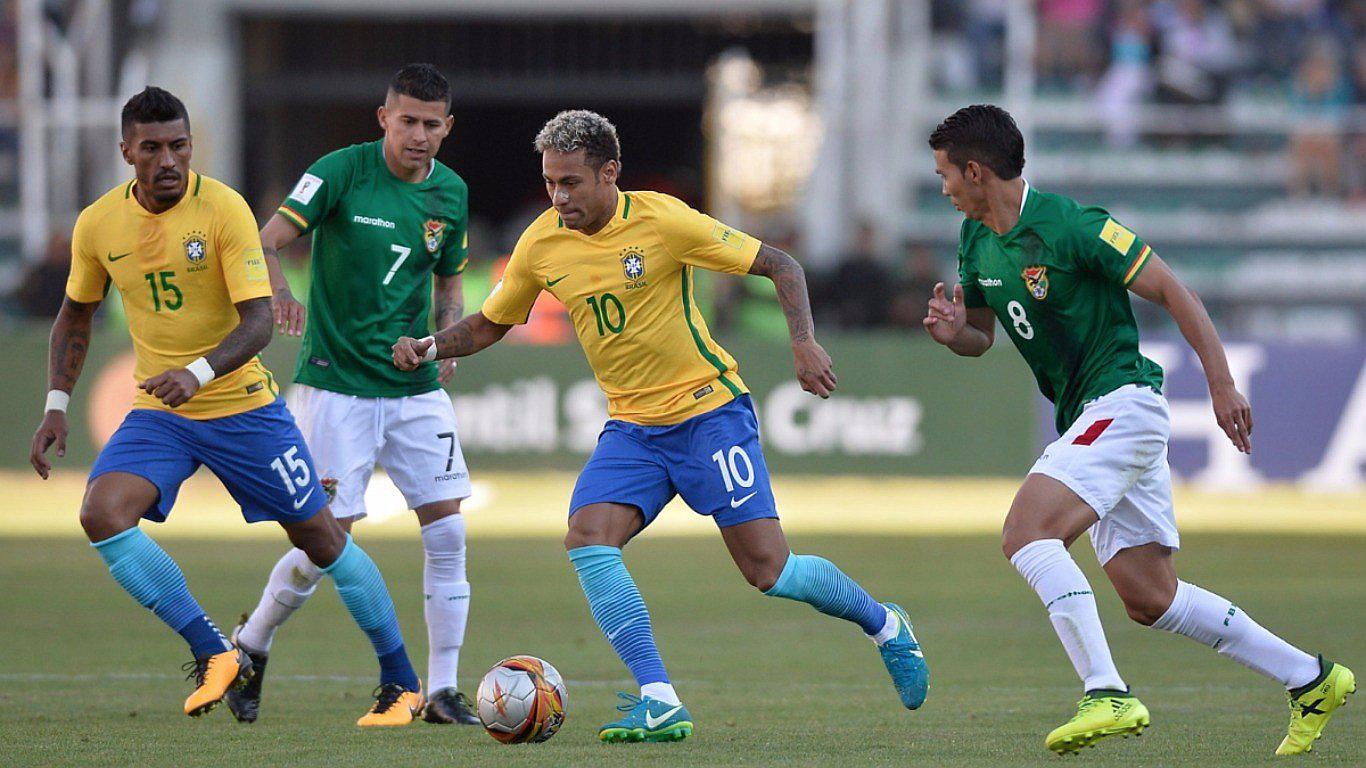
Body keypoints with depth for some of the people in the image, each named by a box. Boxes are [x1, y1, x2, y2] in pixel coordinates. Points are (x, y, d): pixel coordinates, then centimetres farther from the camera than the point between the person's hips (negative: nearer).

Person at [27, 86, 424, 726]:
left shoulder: (223, 209, -17)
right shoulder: (98, 225, -4)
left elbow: (258, 319, -21)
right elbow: (76, 315, 13)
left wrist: (199, 373, -37)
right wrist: (57, 404, 3)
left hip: (242, 405, -3)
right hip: (156, 411, 3)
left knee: (322, 539, 3)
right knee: (102, 514, -23)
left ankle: (401, 681, 20)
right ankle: (213, 656, -13)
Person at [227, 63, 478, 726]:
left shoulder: (452, 193, 6)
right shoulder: (343, 172, -9)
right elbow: (266, 242, -13)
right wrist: (277, 293, -34)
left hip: (416, 386, 5)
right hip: (337, 383, -5)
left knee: (448, 531, -4)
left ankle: (442, 691, 5)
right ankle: (251, 645, 19)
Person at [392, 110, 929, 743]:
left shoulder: (662, 220, -15)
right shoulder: (542, 245, -2)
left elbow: (779, 265, -8)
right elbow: (490, 324, 14)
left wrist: (804, 342, -21)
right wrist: (429, 347, -4)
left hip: (708, 411, -5)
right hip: (631, 427, 5)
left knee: (767, 570, -8)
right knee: (587, 538, -20)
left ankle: (884, 624, 21)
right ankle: (659, 704, -18)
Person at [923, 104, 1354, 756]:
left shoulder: (1071, 227, -16)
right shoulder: (976, 239, 9)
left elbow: (1171, 291, -13)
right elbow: (981, 335, 20)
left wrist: (1222, 384, -15)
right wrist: (953, 332, -4)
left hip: (1122, 402, -9)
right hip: (1084, 418, 9)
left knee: (1026, 535, -24)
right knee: (1149, 599, 7)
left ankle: (1107, 694, -27)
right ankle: (1311, 679, 17)